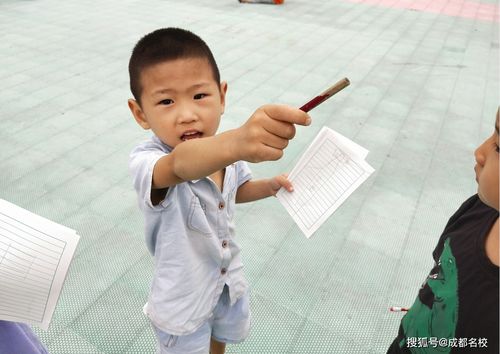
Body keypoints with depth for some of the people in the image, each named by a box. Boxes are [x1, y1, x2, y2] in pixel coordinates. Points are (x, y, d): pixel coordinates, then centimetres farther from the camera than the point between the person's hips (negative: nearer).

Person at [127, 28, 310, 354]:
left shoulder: (225, 148, -15)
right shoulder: (146, 162, -34)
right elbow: (182, 165, -59)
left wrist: (270, 186, -12)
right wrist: (237, 143, -78)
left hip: (229, 281, 5)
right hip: (183, 301, -5)